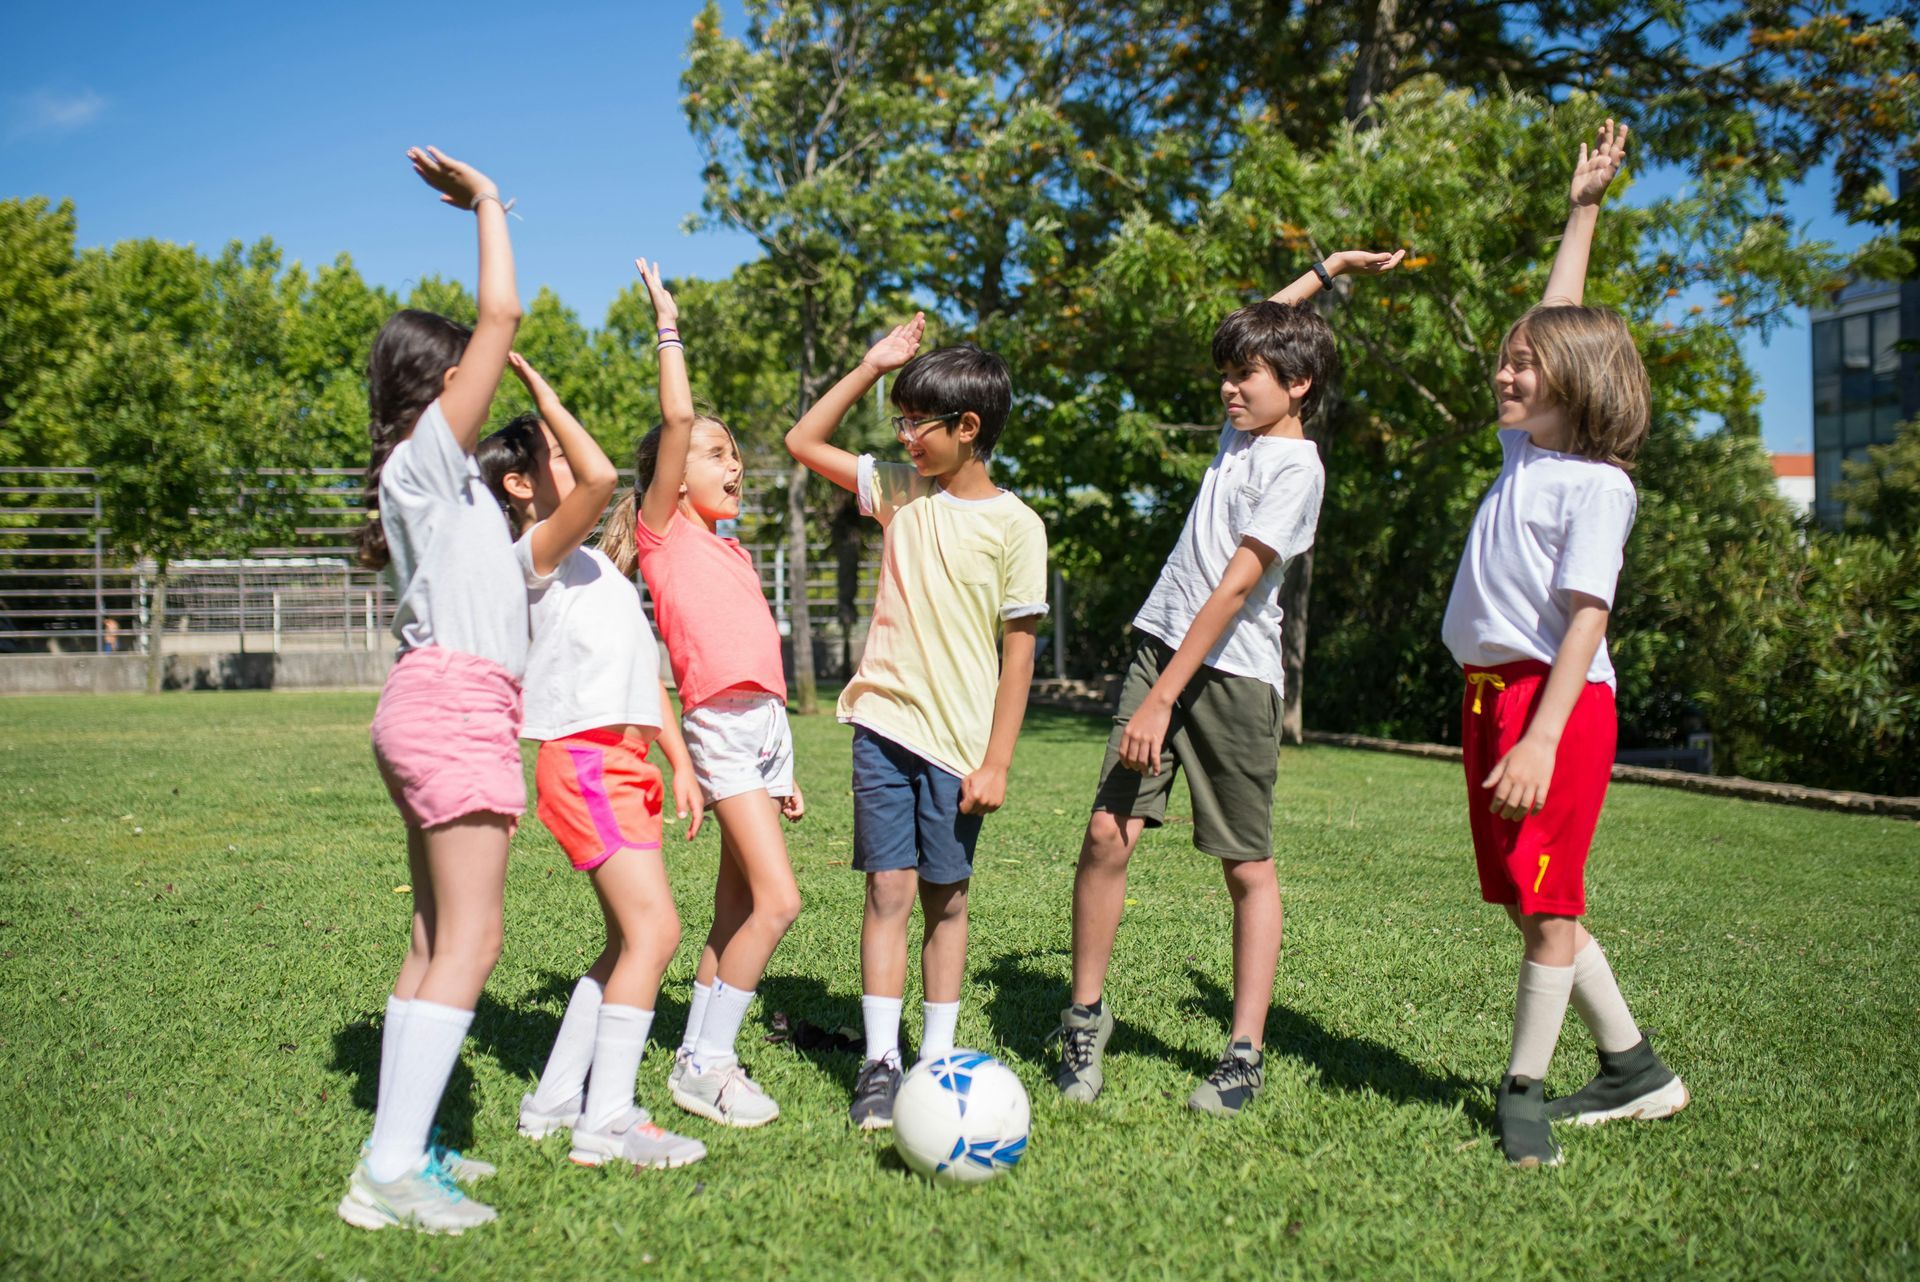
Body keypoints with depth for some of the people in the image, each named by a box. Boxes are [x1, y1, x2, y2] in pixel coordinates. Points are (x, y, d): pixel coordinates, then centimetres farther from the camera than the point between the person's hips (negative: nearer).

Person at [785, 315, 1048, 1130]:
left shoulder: (1014, 527, -6)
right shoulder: (899, 489, 6)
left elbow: (1018, 652, -5)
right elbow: (803, 441, 13)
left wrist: (996, 762, -7)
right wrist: (871, 366, 4)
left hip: (959, 741, -2)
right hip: (884, 724, 2)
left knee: (946, 898, 7)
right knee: (888, 889, -2)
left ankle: (938, 1058, 18)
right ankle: (881, 1062, 4)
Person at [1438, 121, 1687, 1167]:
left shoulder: (1596, 485, -9)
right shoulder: (1524, 447, 14)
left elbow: (1584, 620, -17)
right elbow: (1558, 330, 27)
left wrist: (1542, 737, -24)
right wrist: (1581, 211, 29)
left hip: (1556, 699, -9)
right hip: (1488, 692, 9)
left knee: (1548, 904, -3)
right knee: (1533, 907, 11)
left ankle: (1522, 1091, 8)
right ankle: (1634, 1069, 23)